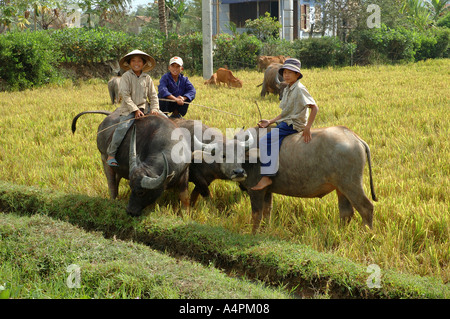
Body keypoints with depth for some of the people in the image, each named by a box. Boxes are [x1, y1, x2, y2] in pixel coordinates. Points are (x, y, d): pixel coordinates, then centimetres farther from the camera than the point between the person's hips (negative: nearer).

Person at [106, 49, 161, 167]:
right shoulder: (126, 76, -3)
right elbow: (125, 95, -10)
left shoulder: (147, 78, 9)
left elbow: (153, 95, 12)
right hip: (129, 109, -5)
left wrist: (154, 108, -5)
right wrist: (135, 110, -16)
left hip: (144, 107, 5)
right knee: (123, 127, -26)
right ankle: (111, 155, -18)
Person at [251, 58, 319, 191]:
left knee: (265, 140, -21)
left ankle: (266, 176, -25)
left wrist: (307, 128, -22)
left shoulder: (299, 89, -12)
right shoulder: (287, 90, 16)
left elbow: (314, 107, -18)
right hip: (284, 122, 10)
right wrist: (270, 122, 6)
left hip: (293, 125, -10)